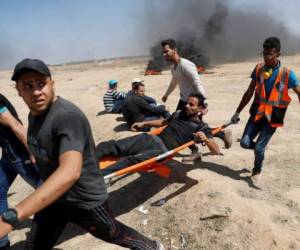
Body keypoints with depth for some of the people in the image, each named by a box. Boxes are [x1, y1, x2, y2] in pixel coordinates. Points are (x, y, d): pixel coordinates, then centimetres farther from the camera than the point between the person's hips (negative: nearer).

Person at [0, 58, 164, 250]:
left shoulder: (68, 116, -31)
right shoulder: (34, 114, 0)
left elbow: (70, 171, -44)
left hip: (86, 200, -7)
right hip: (52, 197, 8)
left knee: (115, 235, 16)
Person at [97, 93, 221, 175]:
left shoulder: (202, 127, 2)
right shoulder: (179, 114, 19)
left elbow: (216, 151, -3)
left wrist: (206, 139, -24)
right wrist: (143, 123, 28)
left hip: (163, 150, -6)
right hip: (152, 139, 6)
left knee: (130, 160, -34)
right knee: (110, 146, -13)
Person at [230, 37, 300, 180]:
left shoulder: (287, 73, -11)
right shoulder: (258, 69, -1)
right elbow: (249, 92, 5)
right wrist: (237, 112, 7)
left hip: (273, 116, -3)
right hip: (257, 112, 3)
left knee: (259, 148, -3)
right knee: (245, 143, -4)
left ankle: (257, 171, 27)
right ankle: (260, 148, 32)